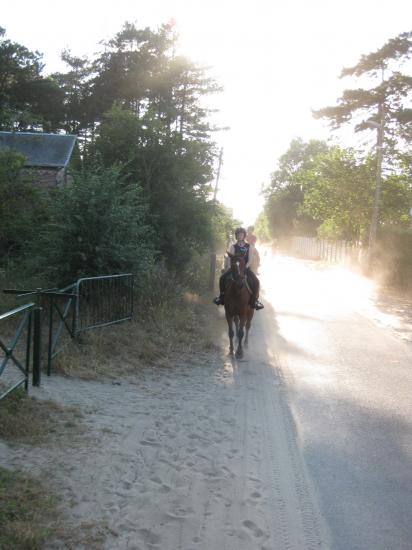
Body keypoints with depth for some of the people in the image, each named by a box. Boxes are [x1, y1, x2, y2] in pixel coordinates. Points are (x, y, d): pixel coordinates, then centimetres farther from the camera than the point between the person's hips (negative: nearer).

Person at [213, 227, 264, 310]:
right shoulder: (233, 246, 4)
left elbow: (250, 260, -2)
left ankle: (254, 300, -11)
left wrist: (245, 267, -17)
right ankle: (221, 296, -4)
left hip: (246, 268, -1)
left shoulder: (249, 246, 4)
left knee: (256, 281, -24)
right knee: (222, 278, -21)